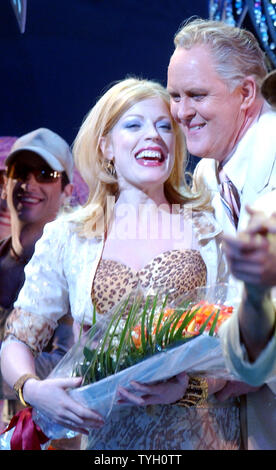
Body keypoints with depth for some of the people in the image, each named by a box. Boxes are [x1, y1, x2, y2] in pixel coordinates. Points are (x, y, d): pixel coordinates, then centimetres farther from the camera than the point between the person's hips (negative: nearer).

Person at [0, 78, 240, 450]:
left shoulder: (210, 228, 1)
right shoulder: (67, 238, 1)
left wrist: (193, 384, -20)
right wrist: (32, 388, -17)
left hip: (200, 431, 0)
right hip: (108, 432, 0)